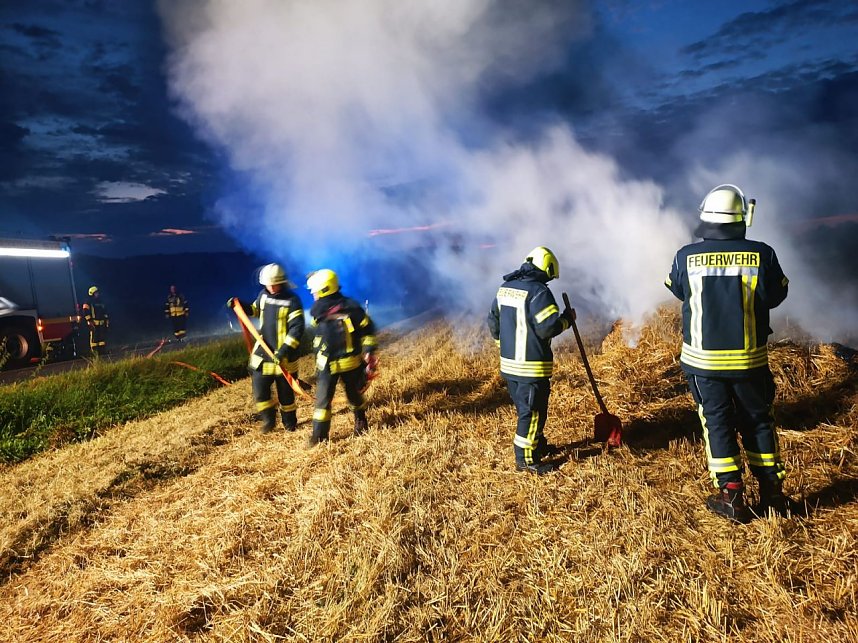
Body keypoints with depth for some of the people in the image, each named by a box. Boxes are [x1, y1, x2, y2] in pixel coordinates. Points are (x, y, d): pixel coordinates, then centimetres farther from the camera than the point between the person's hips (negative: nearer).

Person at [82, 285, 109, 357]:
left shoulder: (101, 302, 19)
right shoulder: (89, 302, -3)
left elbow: (105, 312, 25)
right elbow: (85, 312, -11)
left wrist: (107, 320, 19)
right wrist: (89, 320, -17)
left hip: (102, 323, 7)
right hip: (93, 323, -7)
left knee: (103, 336, 6)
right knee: (94, 337, -6)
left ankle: (103, 350, 12)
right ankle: (94, 351, -3)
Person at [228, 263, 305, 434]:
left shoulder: (292, 300, -16)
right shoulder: (263, 295, 3)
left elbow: (297, 329, -22)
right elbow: (255, 309, 26)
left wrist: (284, 350, -30)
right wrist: (239, 304, 8)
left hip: (284, 356, -5)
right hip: (263, 351, 5)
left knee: (285, 391, 9)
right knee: (259, 388, 4)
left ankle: (290, 422, 30)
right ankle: (268, 419, 27)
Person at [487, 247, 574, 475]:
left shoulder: (505, 288, 9)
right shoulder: (538, 291, -17)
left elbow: (493, 322, 17)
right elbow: (548, 328, -22)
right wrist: (567, 318, -4)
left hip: (509, 363, 9)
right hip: (532, 367, -8)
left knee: (526, 408, 21)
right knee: (532, 412, 3)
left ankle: (539, 445, 37)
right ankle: (525, 459, 11)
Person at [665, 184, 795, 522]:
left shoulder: (686, 256, -10)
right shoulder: (762, 254, -11)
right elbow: (775, 296, 4)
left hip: (703, 359, 0)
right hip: (749, 358, 1)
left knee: (717, 422, 10)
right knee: (757, 421, 16)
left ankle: (731, 497, 13)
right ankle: (772, 493, 25)